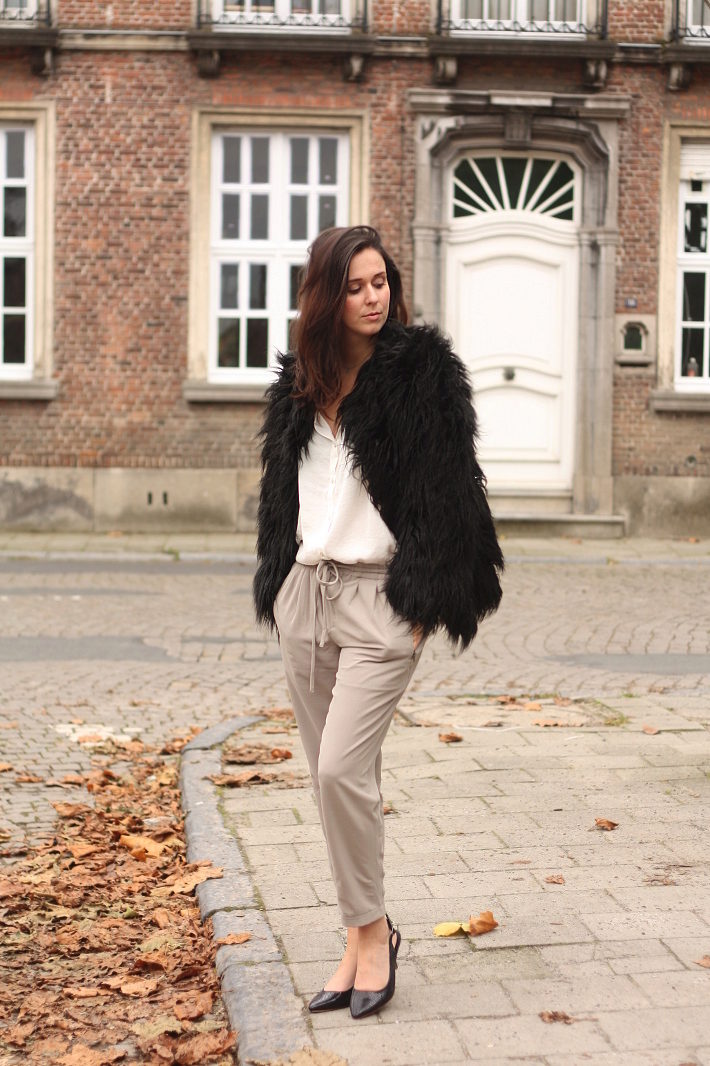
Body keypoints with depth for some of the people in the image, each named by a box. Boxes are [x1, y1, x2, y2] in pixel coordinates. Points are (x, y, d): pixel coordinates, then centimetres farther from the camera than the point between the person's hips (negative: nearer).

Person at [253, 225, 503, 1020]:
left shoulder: (425, 371, -5)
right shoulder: (300, 382, 12)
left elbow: (447, 492, -9)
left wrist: (425, 602, -13)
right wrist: (277, 589, 13)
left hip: (380, 598, -6)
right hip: (305, 595, 6)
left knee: (341, 769, -14)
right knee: (334, 776, 9)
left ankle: (372, 931, 5)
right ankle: (360, 942, 19)